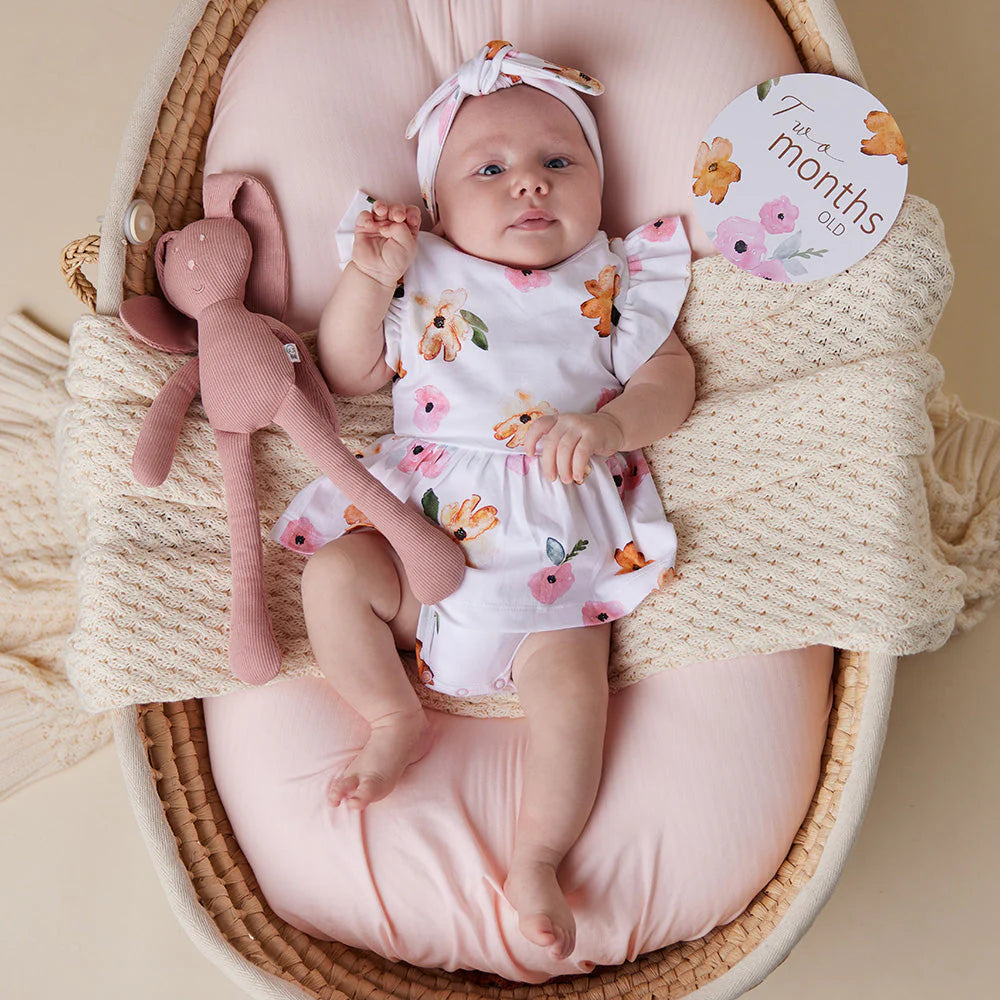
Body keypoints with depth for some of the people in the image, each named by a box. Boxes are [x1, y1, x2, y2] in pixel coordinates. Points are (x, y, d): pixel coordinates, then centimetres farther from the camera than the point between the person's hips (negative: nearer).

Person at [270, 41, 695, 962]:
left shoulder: (614, 284, 11)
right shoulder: (425, 282, 14)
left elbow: (670, 378, 4)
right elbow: (347, 373, 11)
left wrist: (608, 423, -18)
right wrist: (368, 276, -3)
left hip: (556, 541, -2)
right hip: (421, 521, 3)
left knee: (571, 682, -20)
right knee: (332, 574, -19)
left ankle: (534, 862, -3)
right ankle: (397, 720, 2)